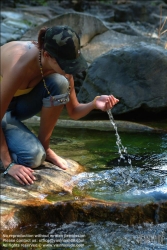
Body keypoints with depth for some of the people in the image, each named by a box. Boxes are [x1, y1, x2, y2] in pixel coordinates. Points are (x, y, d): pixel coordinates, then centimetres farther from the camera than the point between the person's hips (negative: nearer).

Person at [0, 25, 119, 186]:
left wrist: (94, 104, -30)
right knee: (32, 156, -28)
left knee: (59, 83, -25)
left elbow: (73, 112, -9)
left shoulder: (60, 61, -18)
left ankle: (44, 147, -8)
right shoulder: (20, 65, -38)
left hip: (19, 102, 6)